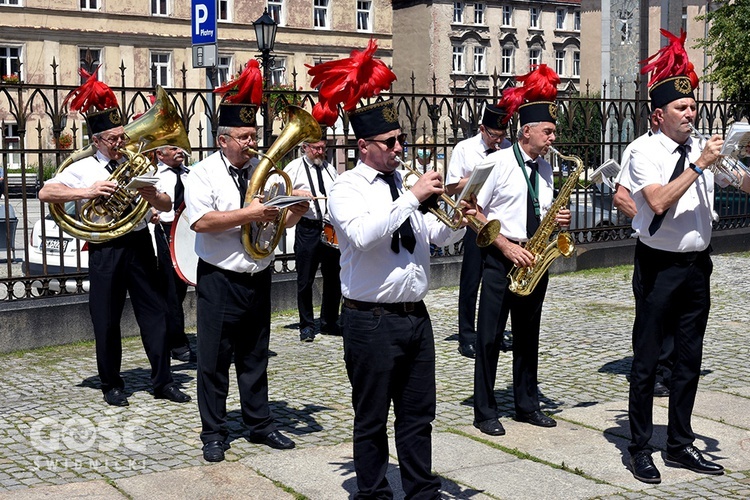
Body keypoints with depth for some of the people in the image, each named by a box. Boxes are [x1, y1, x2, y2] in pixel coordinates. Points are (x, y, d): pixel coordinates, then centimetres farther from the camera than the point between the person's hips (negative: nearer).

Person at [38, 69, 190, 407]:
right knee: (106, 320, 4)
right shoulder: (83, 169, 0)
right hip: (104, 250, -3)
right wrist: (87, 191, -22)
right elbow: (45, 193, -12)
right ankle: (112, 385, 19)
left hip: (139, 244, 3)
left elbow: (167, 205, 7)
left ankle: (162, 381, 14)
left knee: (154, 312, 4)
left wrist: (152, 195, -16)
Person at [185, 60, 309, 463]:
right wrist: (248, 215, -26)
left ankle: (260, 425, 27)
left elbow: (282, 219, 8)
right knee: (214, 359, 3)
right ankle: (213, 434, 15)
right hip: (219, 281, -5)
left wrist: (295, 211, -14)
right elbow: (201, 221, -22)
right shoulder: (203, 173, -7)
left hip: (258, 278, 5)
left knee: (255, 357, 15)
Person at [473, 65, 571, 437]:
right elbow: (473, 212, -11)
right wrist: (506, 246, -17)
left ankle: (527, 405, 24)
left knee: (528, 335, 13)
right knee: (489, 336, -1)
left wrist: (557, 221, -2)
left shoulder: (545, 168, 10)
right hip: (500, 260, -6)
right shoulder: (497, 162, -9)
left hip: (534, 259, 6)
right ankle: (485, 412, 8)